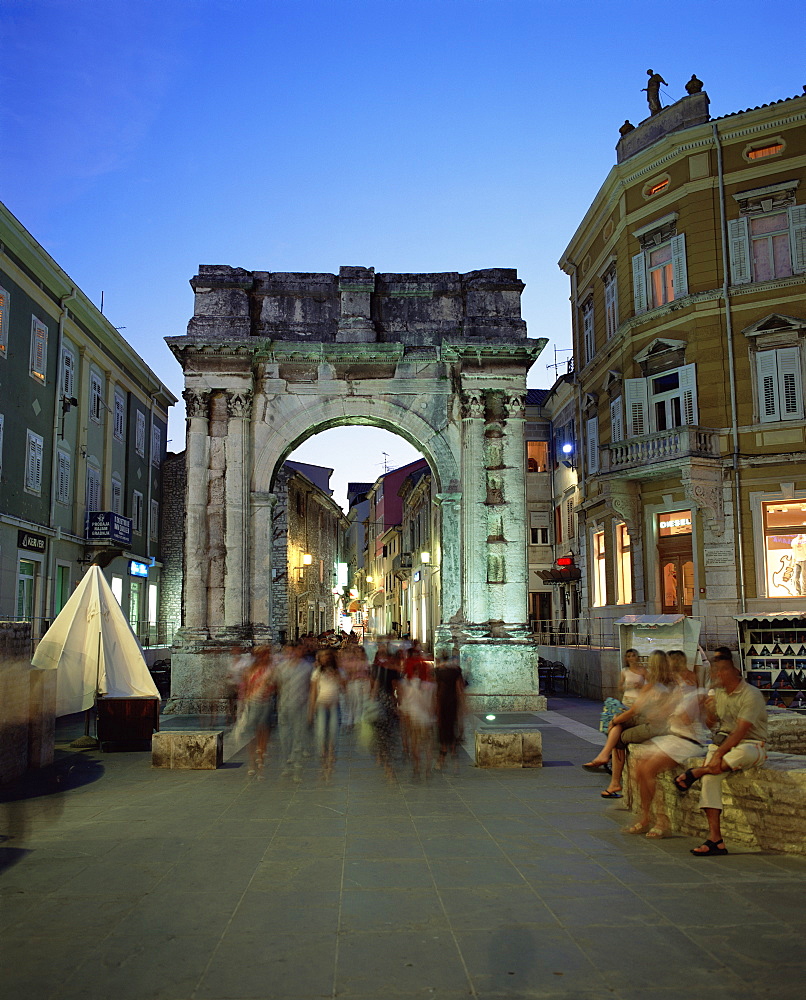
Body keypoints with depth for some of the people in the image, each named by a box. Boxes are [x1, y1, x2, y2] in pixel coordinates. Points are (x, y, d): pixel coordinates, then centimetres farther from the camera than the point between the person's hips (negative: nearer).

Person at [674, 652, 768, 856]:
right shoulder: (718, 693, 10)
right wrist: (709, 711, -6)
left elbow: (740, 731, -21)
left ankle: (696, 772, -22)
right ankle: (715, 840, -20)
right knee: (709, 777, -21)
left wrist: (719, 754, -25)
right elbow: (711, 724, 17)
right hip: (723, 741, 6)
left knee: (743, 753, -42)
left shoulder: (751, 694, -14)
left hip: (751, 744, -6)